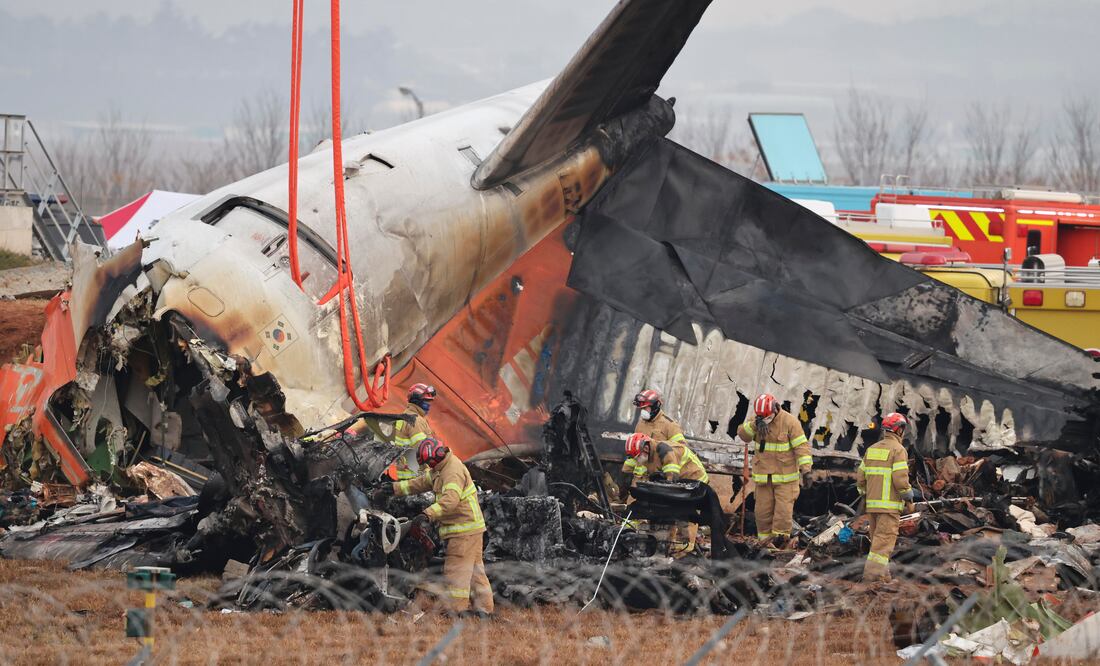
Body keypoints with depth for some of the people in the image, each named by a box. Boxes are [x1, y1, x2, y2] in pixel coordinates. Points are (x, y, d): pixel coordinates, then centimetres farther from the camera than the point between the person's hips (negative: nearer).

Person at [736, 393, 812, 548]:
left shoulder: (789, 422, -11)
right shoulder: (758, 421, 4)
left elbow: (801, 446, -14)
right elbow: (743, 434, -4)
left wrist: (805, 468, -23)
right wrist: (754, 425, -23)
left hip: (785, 474, -4)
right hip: (763, 474, 4)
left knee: (783, 507, -9)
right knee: (763, 507, 4)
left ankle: (781, 537, 1)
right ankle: (766, 539, 13)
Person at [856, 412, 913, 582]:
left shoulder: (872, 449, 13)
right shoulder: (898, 450, -9)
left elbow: (861, 477, 13)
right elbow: (900, 479, -17)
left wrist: (865, 493, 25)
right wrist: (909, 495, -3)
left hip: (872, 503, 7)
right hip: (890, 503, -7)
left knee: (877, 537, 15)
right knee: (885, 538, -8)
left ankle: (882, 572, 20)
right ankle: (873, 571, -16)